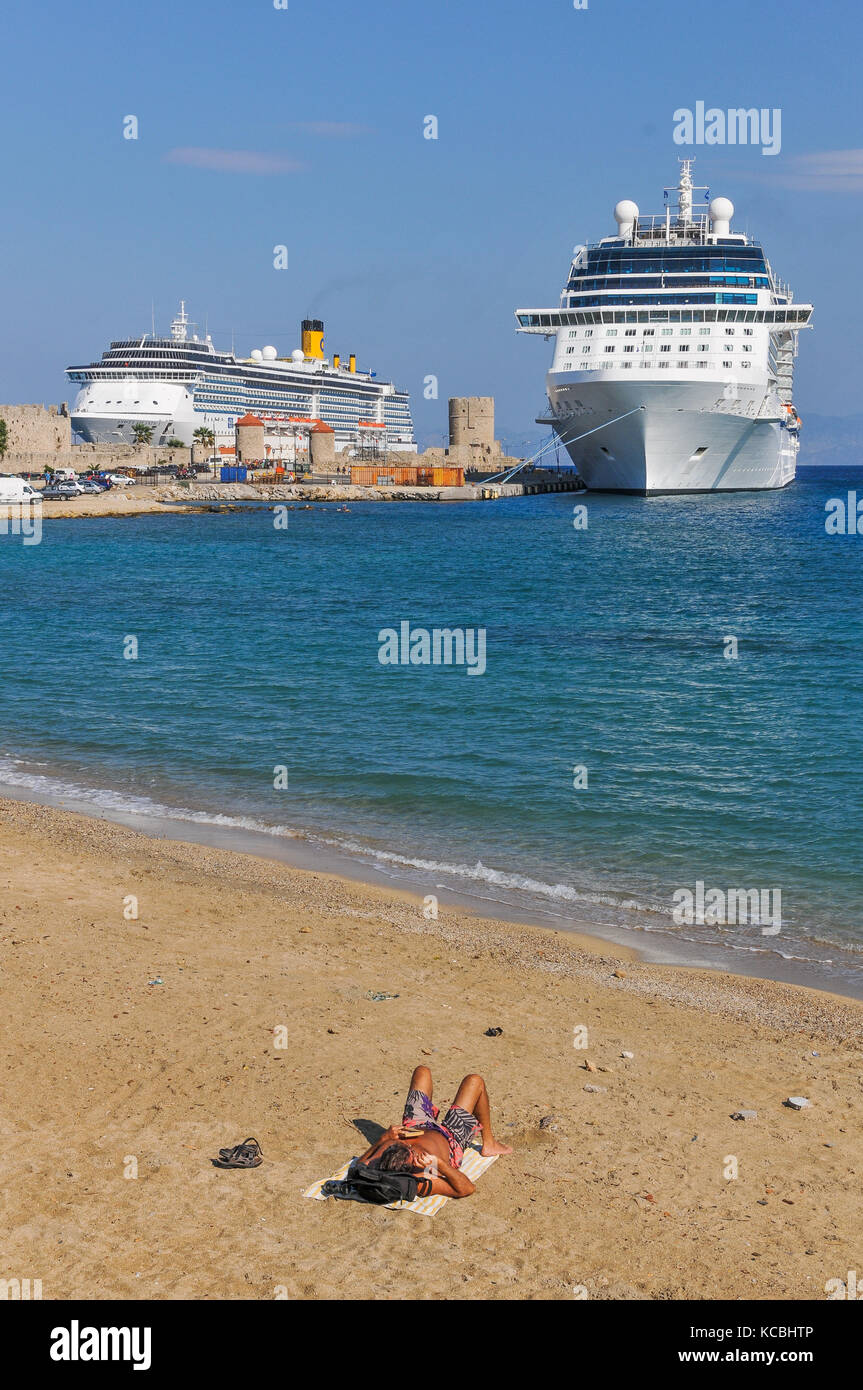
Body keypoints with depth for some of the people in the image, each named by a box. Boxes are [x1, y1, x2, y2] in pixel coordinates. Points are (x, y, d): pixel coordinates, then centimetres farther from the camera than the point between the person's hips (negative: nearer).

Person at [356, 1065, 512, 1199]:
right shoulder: (422, 1185, -47)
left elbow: (360, 1163, -18)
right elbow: (467, 1189, -40)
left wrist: (383, 1139, -30)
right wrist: (438, 1163, -55)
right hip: (449, 1139, -4)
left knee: (422, 1071, 20)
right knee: (474, 1080, 6)